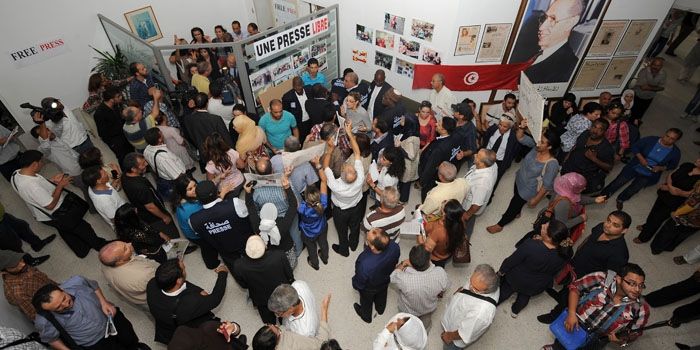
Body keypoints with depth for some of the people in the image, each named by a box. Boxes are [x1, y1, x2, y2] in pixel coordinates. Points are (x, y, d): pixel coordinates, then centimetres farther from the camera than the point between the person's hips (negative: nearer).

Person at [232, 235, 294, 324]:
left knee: (269, 323, 35)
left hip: (261, 301, 1)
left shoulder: (238, 266, -37)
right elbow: (290, 277, -18)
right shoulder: (279, 255, -40)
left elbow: (244, 286, -13)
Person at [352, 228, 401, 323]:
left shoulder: (365, 265, -49)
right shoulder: (395, 247, -37)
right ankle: (380, 309, 69)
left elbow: (359, 284, -25)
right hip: (385, 280, 4)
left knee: (366, 302, 31)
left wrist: (355, 285, -1)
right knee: (381, 295, 37)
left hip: (369, 288, -3)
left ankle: (366, 316, 63)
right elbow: (395, 261, -11)